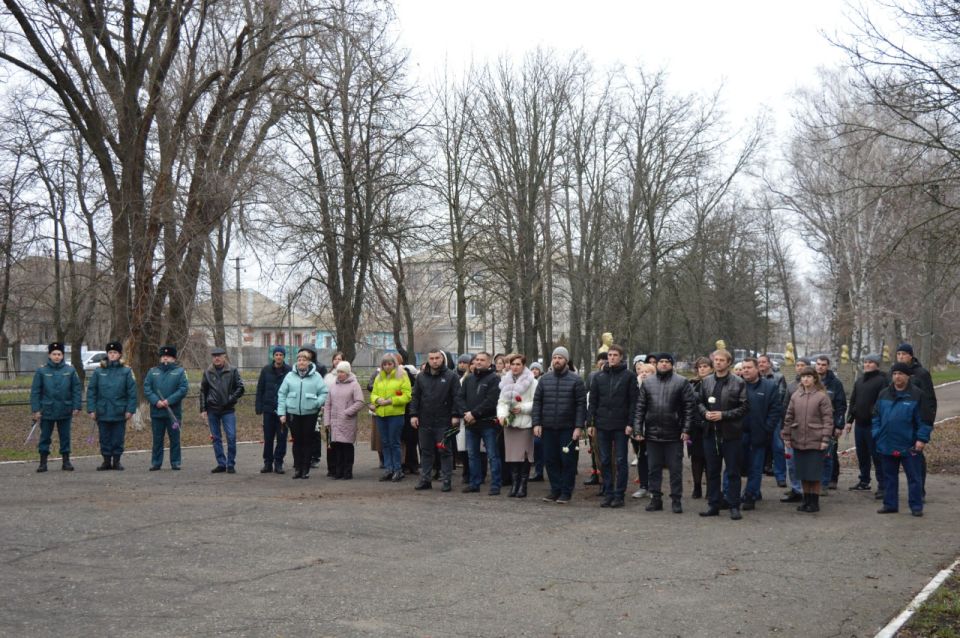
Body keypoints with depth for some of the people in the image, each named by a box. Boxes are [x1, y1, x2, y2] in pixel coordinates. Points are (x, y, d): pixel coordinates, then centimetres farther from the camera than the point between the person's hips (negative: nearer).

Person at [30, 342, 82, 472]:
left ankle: (66, 461, 17)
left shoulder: (70, 370, -1)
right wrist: (36, 410, -6)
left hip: (65, 411, 1)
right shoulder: (41, 371, -3)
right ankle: (43, 462, 15)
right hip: (47, 410, -1)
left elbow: (77, 389, 2)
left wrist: (77, 407, -4)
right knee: (45, 436, 7)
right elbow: (35, 391, -2)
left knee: (65, 436, 9)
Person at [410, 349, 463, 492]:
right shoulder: (421, 377, 10)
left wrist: (456, 415, -11)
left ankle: (447, 481, 7)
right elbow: (415, 397, 11)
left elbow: (457, 397, -4)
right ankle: (425, 480, 17)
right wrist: (413, 414, 2)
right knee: (426, 452, 10)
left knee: (445, 452, 1)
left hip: (444, 422, -4)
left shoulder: (451, 376, -1)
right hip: (425, 421, 4)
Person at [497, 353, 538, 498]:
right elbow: (501, 402, 10)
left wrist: (522, 408, -17)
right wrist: (502, 414, -7)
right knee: (511, 455, 4)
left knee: (524, 454, -3)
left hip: (525, 423, -4)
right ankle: (514, 483, 12)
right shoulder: (506, 382, 13)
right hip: (509, 422, 5)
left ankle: (523, 485, 5)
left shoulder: (531, 382, -4)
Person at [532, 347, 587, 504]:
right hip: (548, 427, 4)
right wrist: (536, 423, 0)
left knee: (567, 460, 0)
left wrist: (579, 427, -12)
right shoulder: (544, 379, 8)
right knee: (550, 459, 7)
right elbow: (537, 401, 8)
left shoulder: (575, 380, -3)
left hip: (568, 428, -3)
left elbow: (581, 404, -5)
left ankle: (566, 492, 9)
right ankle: (555, 489, 18)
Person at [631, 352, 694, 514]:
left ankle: (676, 500, 12)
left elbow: (689, 406, -4)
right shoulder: (647, 383, 8)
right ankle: (655, 499, 18)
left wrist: (686, 429, -9)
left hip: (674, 434, -3)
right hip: (652, 434, 3)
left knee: (675, 469, 3)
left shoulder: (681, 382, -2)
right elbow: (640, 407, 7)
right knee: (654, 468, 9)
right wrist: (637, 428, -1)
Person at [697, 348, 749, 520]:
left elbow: (744, 407, -6)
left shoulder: (738, 383, -4)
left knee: (733, 472, 2)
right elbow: (700, 402, 15)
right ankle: (713, 505, 18)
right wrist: (705, 413, -5)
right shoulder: (706, 381, 9)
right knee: (712, 471, 10)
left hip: (730, 433, -4)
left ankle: (734, 506, 10)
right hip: (711, 432, 4)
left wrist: (724, 415, -14)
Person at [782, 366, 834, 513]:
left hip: (816, 442, -4)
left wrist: (825, 439, -12)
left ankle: (814, 502, 13)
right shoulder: (795, 396, 8)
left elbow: (828, 419, -7)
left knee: (814, 474, 1)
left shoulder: (822, 396, -5)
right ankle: (806, 500, 22)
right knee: (803, 474, 10)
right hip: (798, 441, 4)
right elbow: (789, 417, 11)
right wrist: (787, 437, 8)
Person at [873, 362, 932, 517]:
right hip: (887, 445, 4)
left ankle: (916, 506, 11)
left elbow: (924, 420, -6)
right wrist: (877, 435, 4)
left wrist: (922, 439, -12)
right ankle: (890, 504, 21)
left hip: (909, 446, -4)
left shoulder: (917, 394, -5)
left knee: (914, 477, 3)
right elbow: (876, 416, 13)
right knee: (889, 476, 12)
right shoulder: (884, 394, 8)